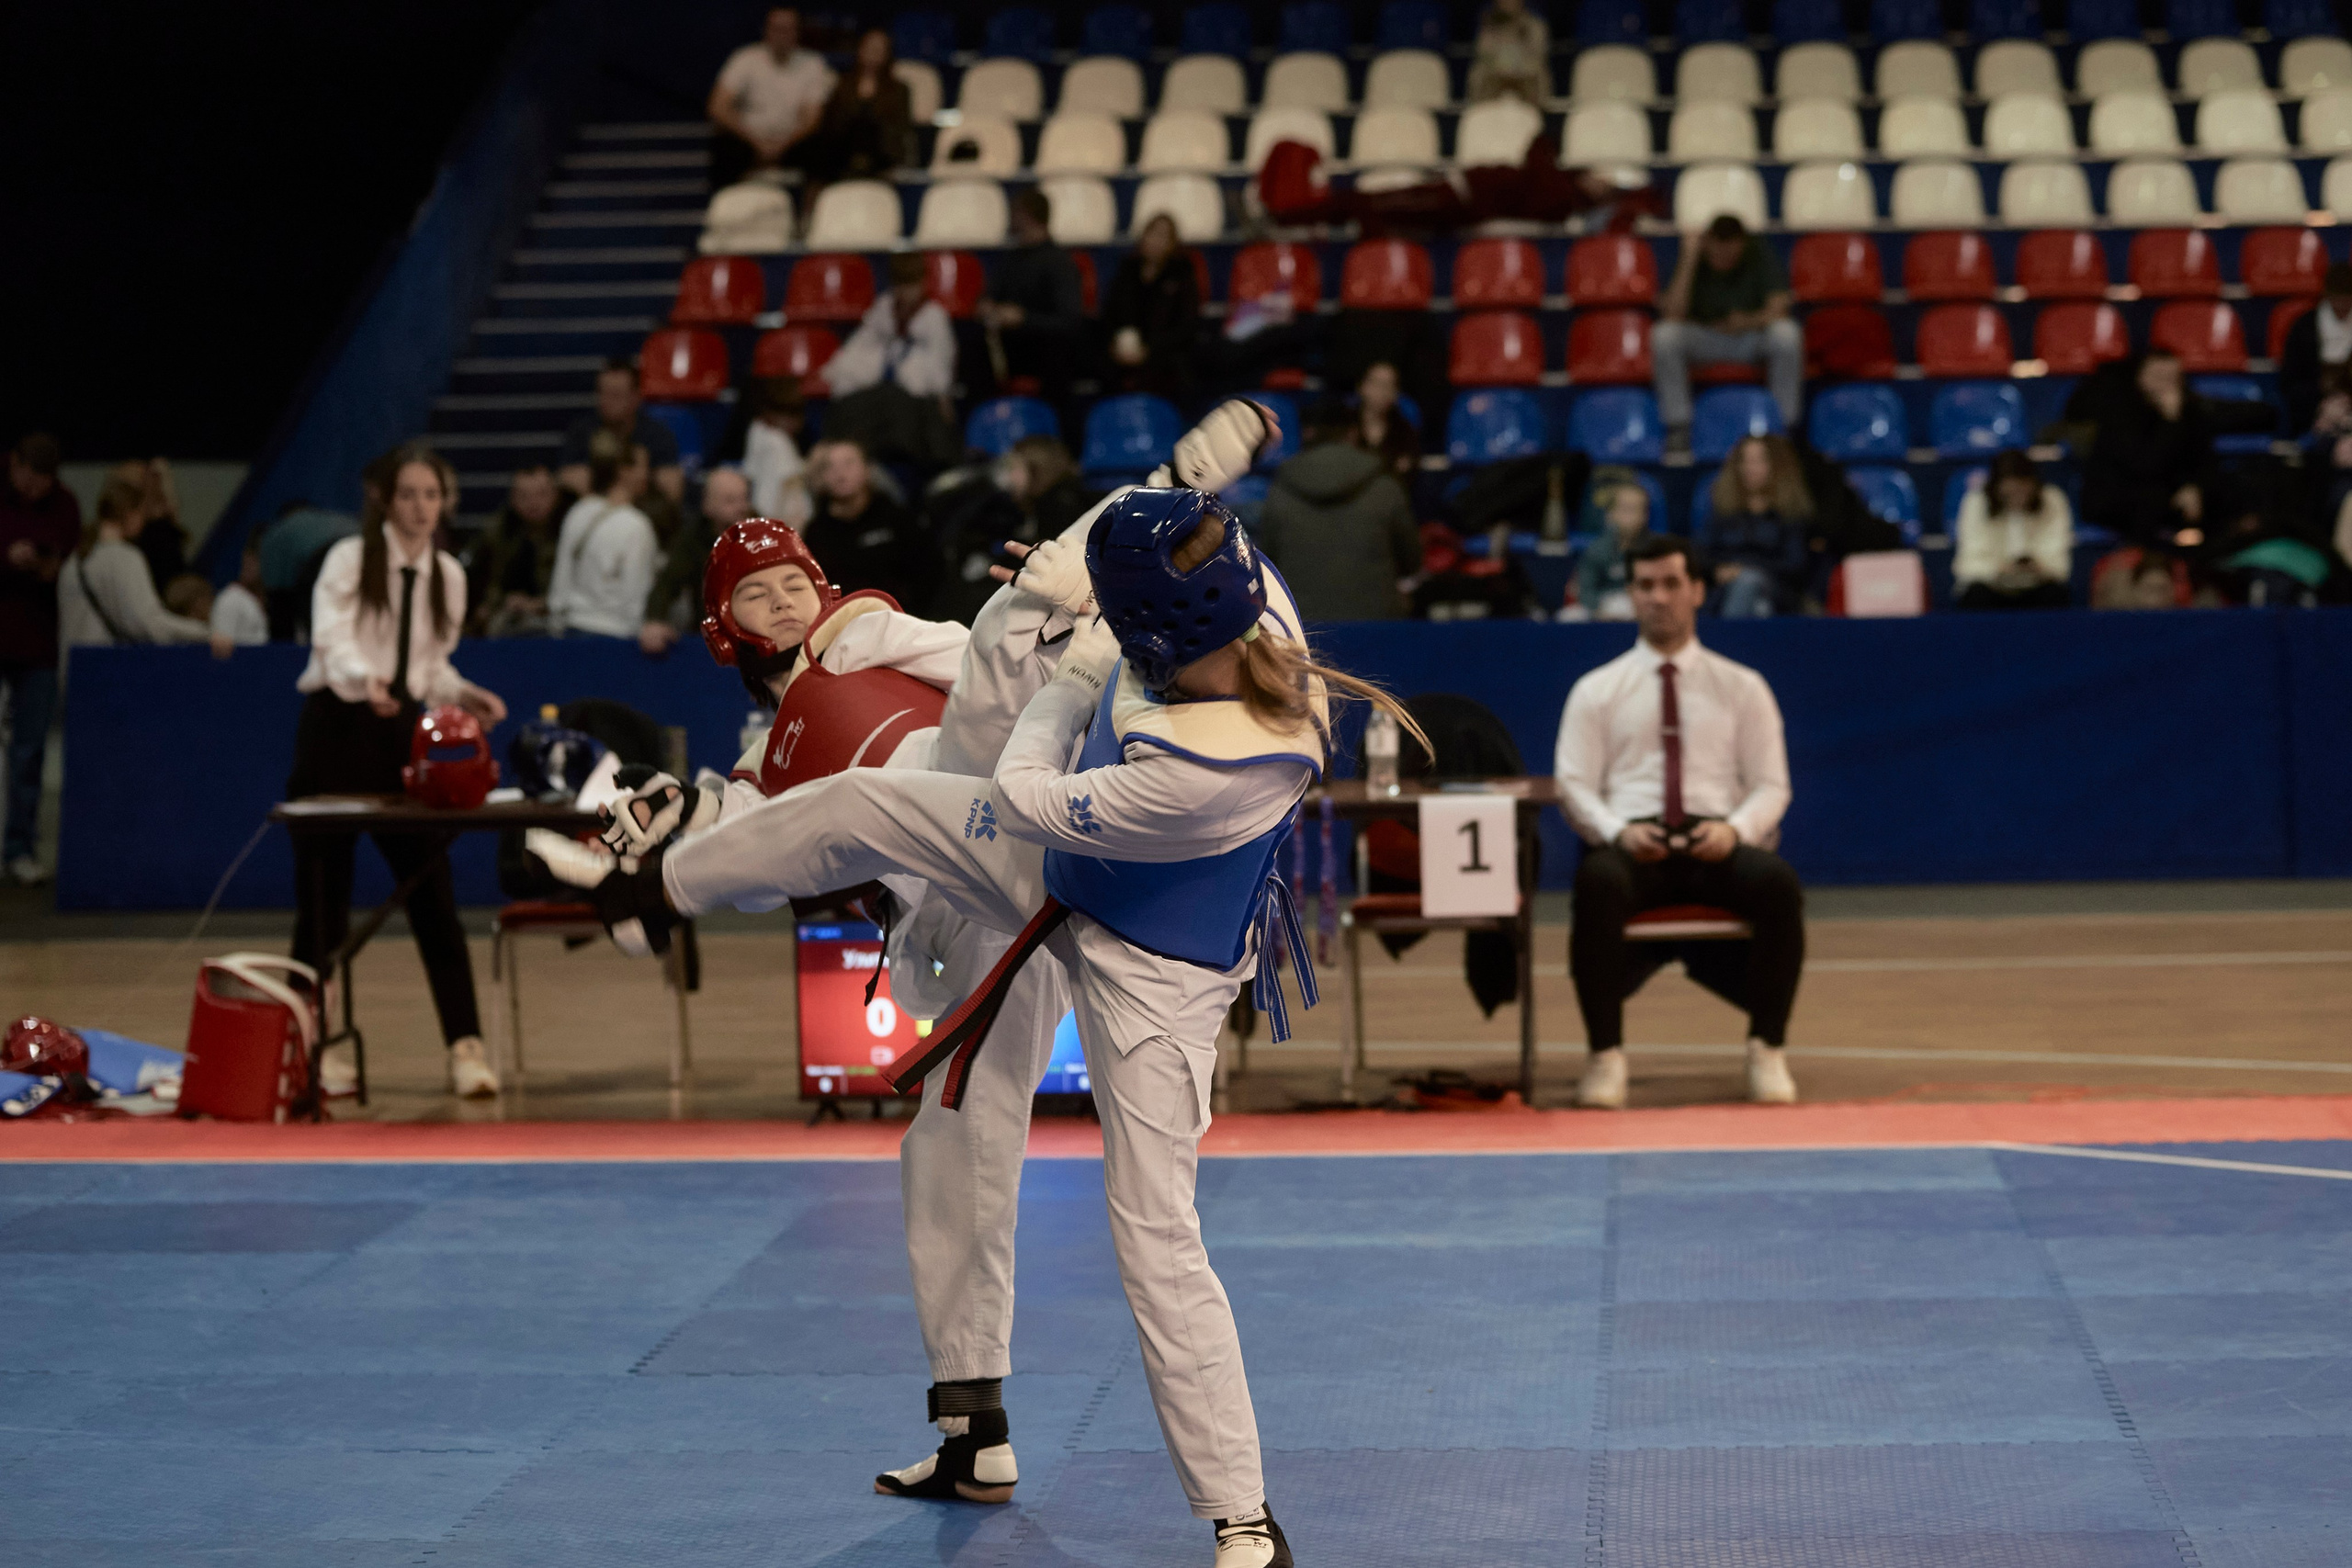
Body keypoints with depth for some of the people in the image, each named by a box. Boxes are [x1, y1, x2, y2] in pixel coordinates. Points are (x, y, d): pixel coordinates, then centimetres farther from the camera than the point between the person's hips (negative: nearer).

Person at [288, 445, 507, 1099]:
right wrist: (366, 682, -38)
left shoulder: (447, 576, 9)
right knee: (323, 897, 1)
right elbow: (332, 639, -20)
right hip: (337, 726, -3)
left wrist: (464, 694, -1)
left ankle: (466, 1045, -3)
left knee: (432, 891, -3)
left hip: (403, 727, 3)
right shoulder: (349, 561, -6)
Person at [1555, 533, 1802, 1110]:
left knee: (1779, 882, -34)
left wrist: (1735, 830, -12)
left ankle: (1767, 1051, -21)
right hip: (1632, 841, -1)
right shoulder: (1596, 690, 16)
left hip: (1718, 845, 1)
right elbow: (1574, 785, 7)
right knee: (1597, 882, -39)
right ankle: (1605, 1056, -30)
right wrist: (1617, 832, -15)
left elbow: (1771, 786, 11)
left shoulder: (1742, 688, 17)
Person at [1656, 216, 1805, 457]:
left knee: (1786, 333, -33)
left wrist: (1751, 321, -39)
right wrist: (1689, 260, -30)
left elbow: (1777, 310, -20)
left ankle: (1790, 427, -22)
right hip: (1703, 342, 0)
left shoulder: (1760, 254, -13)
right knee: (1664, 335, -31)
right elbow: (1673, 313, -26)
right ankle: (1677, 427, -23)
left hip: (1753, 339, 0)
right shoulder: (1694, 257, -14)